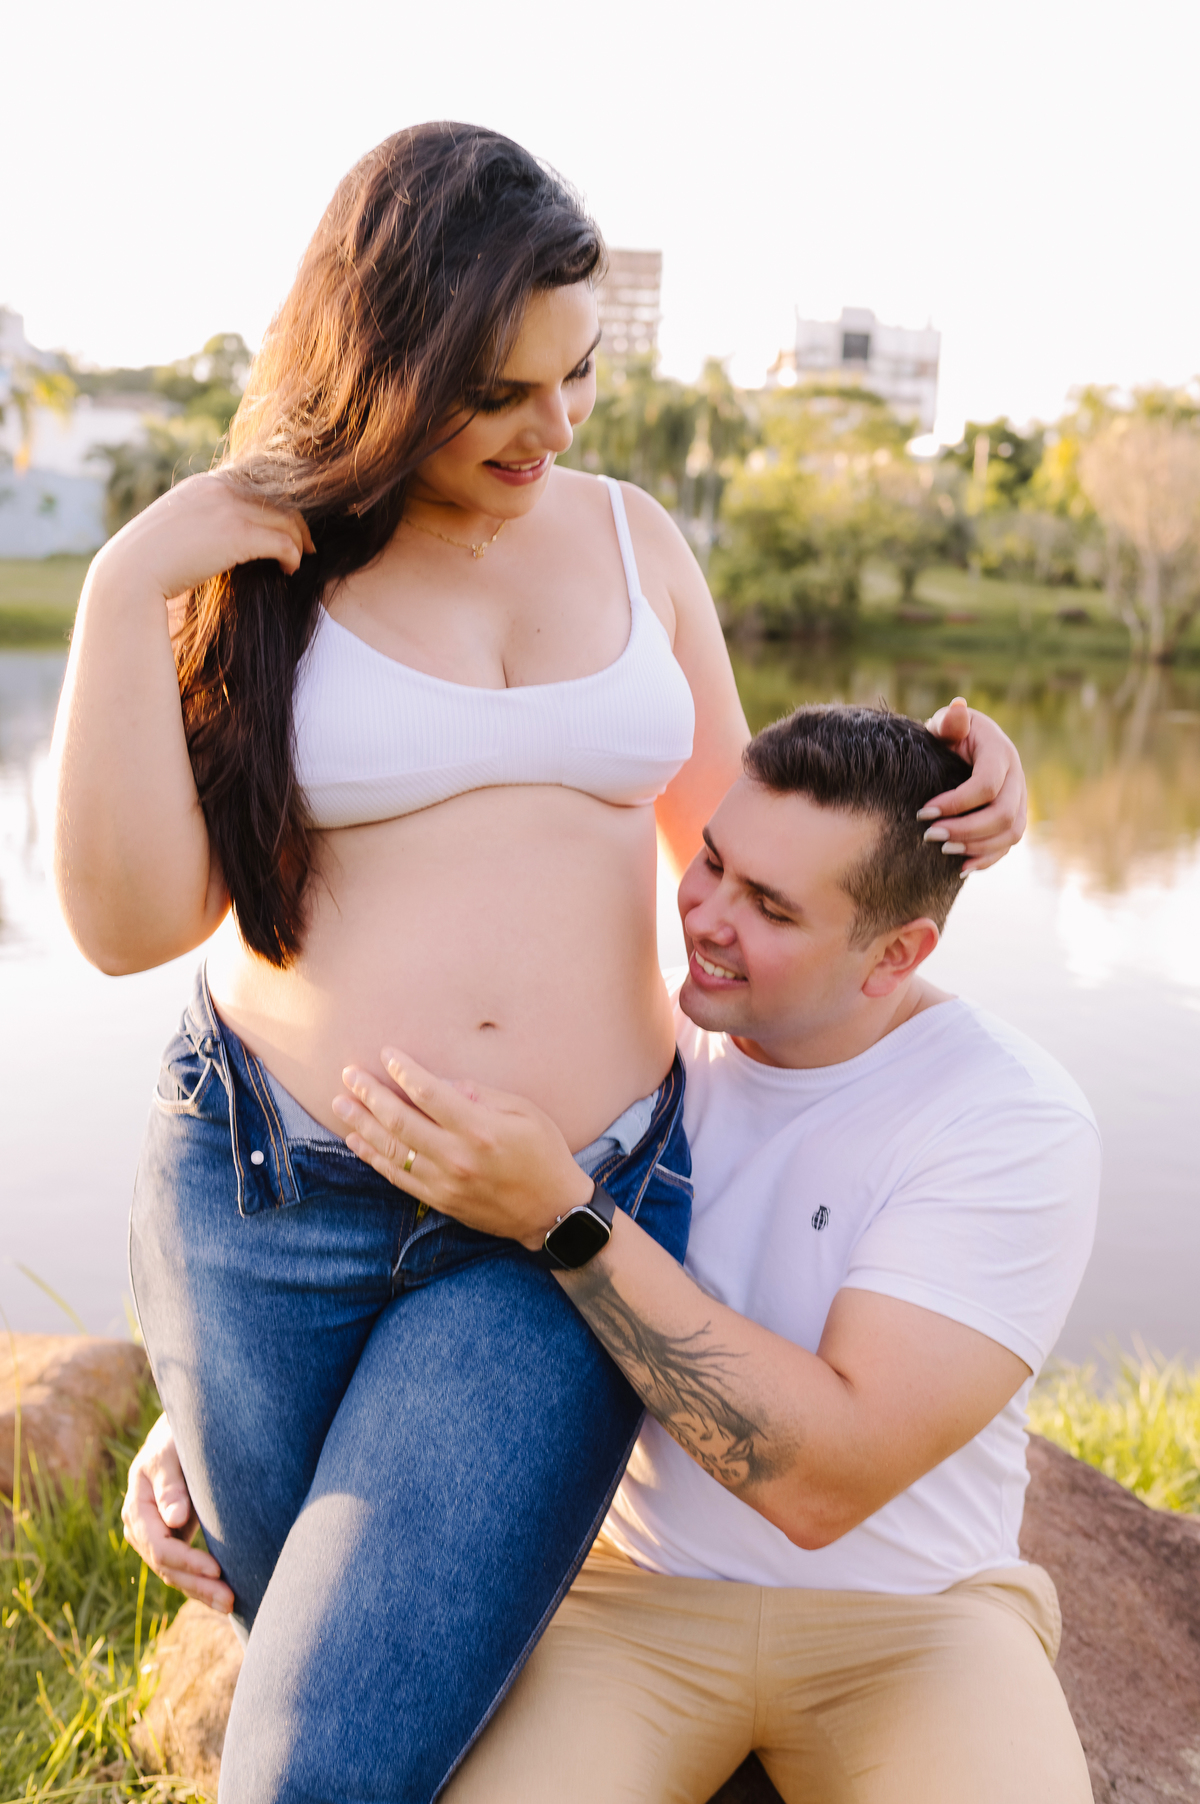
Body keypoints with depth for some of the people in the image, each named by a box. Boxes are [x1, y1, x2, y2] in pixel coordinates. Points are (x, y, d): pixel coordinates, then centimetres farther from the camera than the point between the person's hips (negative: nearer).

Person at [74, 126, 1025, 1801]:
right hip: (271, 1208, 0)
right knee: (306, 1654, 19)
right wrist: (125, 588, -14)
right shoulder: (257, 570, -1)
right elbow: (132, 922, -9)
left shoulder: (635, 537, 8)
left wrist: (929, 792, -2)